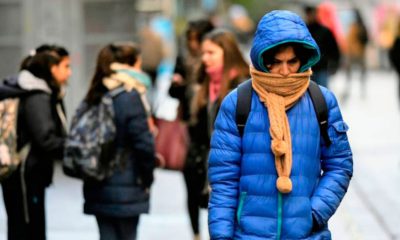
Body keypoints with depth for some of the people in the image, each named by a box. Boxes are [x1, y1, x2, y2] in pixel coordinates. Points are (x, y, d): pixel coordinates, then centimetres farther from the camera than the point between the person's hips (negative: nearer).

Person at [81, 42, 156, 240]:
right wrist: (147, 178, -3)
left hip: (97, 187, 6)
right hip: (126, 190, -6)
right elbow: (144, 143, -16)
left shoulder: (94, 98, 8)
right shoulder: (130, 97, -13)